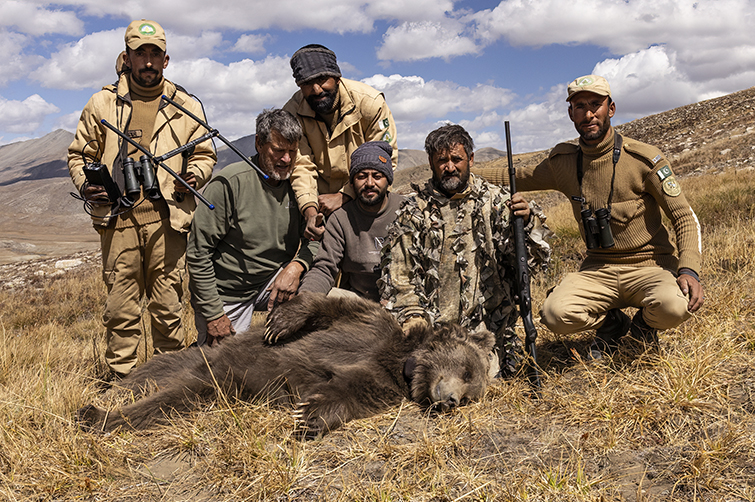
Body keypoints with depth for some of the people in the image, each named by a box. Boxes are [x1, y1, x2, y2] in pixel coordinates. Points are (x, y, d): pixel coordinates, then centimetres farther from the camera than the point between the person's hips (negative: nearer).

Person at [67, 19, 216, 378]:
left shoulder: (186, 107, 14)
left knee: (167, 303, 1)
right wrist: (85, 186, -2)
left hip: (167, 216, 0)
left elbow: (204, 154, 17)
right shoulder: (102, 104, 13)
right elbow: (80, 155, 17)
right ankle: (121, 378, 12)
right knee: (121, 304, 1)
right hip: (118, 216, 0)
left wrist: (195, 174, -5)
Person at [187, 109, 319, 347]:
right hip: (227, 295, -3)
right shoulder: (230, 183, -19)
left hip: (271, 282, 4)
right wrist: (213, 315, -16)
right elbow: (198, 254, -18)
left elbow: (315, 238, -3)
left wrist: (296, 266, -26)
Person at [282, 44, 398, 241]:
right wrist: (310, 210, -31)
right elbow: (301, 166, -12)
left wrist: (343, 196, -21)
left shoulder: (370, 102, -15)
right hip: (322, 203, 1)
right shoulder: (292, 112, -8)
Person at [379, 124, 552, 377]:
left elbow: (536, 256, -2)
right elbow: (397, 273, 7)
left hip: (487, 326, 0)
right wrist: (412, 315, -8)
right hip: (431, 327, 0)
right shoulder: (414, 212, 7)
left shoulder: (496, 202, 6)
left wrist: (527, 221, -23)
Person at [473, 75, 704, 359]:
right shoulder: (562, 162, 2)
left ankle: (644, 325, 6)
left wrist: (689, 269, -23)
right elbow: (519, 177, 19)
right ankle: (612, 323, 9)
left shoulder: (644, 159, -8)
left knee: (674, 306, -34)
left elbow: (685, 217, -6)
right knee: (555, 315, -27)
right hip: (598, 269, 2)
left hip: (648, 266, -2)